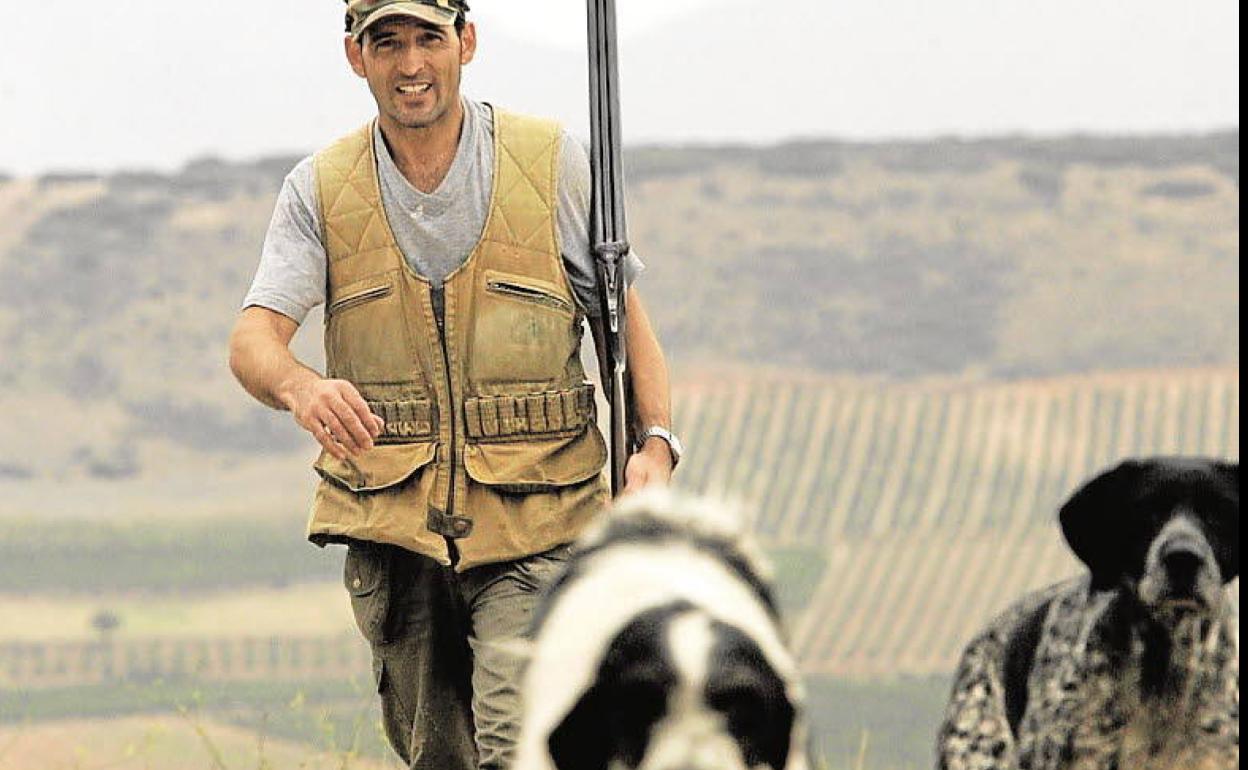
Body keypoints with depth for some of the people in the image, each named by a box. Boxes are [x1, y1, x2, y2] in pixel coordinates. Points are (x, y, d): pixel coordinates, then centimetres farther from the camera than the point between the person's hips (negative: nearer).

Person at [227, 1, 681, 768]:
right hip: (392, 524, 3)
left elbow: (623, 314, 7)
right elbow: (254, 339, -8)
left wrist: (656, 443, -11)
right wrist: (302, 388, -33)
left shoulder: (552, 162, 1)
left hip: (535, 526, -2)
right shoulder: (321, 189, 3)